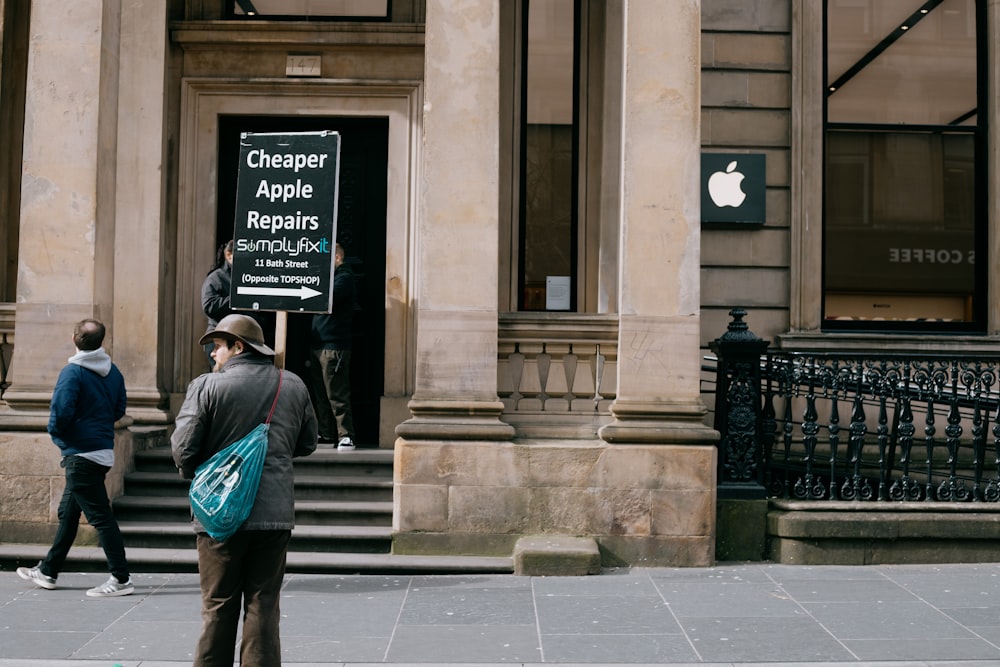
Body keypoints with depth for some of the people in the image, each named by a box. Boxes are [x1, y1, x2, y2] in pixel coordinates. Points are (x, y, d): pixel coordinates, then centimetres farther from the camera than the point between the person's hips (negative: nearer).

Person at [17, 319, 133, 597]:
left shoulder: (73, 372, -15)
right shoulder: (113, 372, 7)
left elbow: (61, 411, -21)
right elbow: (119, 410, 13)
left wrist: (56, 433, -1)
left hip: (80, 453, -8)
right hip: (104, 450, 8)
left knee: (100, 516, -6)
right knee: (67, 513, 19)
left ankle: (121, 578, -4)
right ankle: (48, 571, 30)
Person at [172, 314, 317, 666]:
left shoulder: (206, 387, -8)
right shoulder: (294, 386, 5)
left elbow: (183, 449, -10)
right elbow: (307, 445, 13)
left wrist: (194, 475, 10)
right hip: (275, 514, 3)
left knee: (218, 606, 9)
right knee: (263, 605, 9)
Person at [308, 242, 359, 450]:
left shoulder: (344, 277, -6)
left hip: (334, 345, -9)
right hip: (317, 343, 9)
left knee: (336, 394, -9)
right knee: (319, 393, 10)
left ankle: (346, 436, -6)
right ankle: (326, 433, 15)